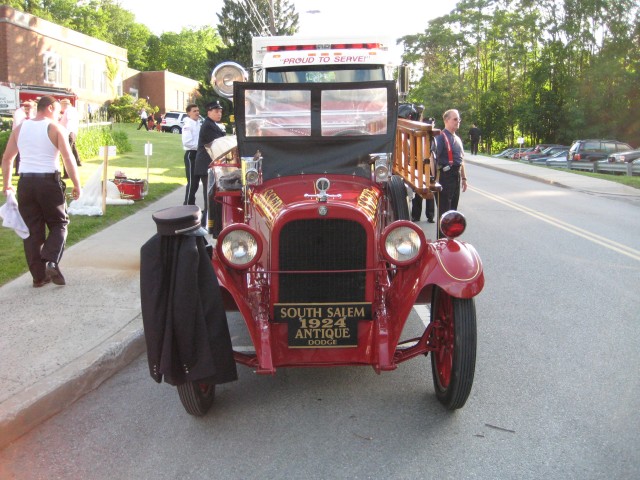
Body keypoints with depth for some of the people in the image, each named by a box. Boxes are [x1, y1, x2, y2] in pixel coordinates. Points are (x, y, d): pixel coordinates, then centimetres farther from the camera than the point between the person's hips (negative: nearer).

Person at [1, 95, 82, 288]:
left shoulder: (20, 129, 9)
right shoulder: (56, 128, -4)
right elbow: (68, 158, -11)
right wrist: (76, 185, -6)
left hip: (25, 182, 4)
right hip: (49, 181, -4)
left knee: (32, 230, 9)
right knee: (58, 224, 11)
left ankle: (39, 275, 11)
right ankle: (51, 261, -12)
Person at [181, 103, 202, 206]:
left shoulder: (198, 123, 13)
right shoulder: (188, 125, -12)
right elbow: (187, 142, -23)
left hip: (198, 154, 8)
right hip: (191, 154, -8)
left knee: (196, 181, 13)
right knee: (191, 182, -7)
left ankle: (191, 204, 22)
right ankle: (187, 205, 0)